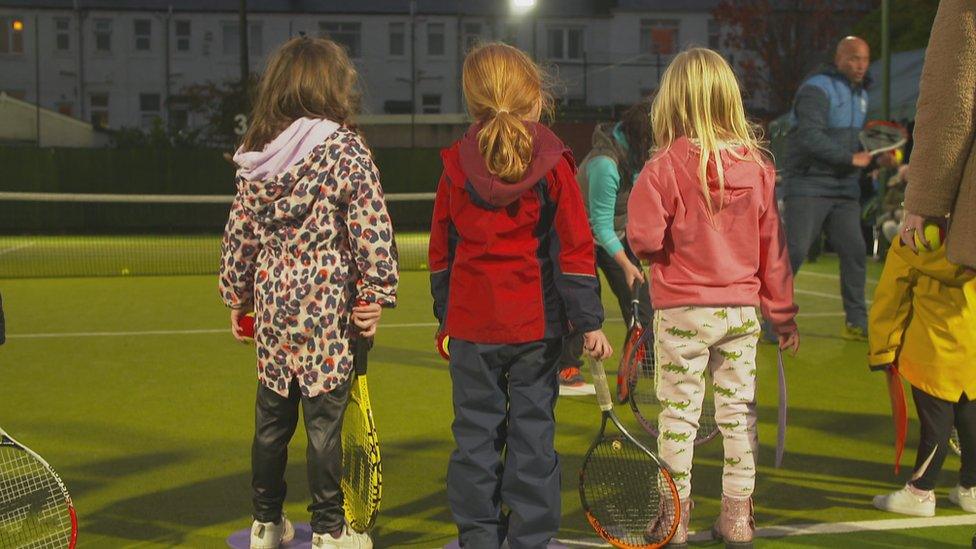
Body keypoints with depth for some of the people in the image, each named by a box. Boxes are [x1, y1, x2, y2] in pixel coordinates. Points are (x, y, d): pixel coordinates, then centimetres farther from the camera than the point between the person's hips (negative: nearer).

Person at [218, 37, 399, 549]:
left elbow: (239, 232, 10)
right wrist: (376, 294, -5)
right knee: (324, 416, 2)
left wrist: (237, 295, 19)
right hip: (327, 305, -5)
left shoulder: (256, 154, 6)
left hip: (272, 300, 5)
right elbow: (371, 228, -12)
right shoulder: (347, 150, -9)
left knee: (272, 414, 14)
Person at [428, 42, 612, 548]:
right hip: (537, 323, -1)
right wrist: (589, 322, -2)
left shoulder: (456, 164, 1)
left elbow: (441, 249, 7)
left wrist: (445, 315, 18)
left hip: (470, 323, 2)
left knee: (475, 432, 10)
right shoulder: (552, 164, -6)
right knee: (532, 429, 7)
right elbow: (575, 247, -7)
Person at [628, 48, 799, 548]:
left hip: (683, 310, -3)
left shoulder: (664, 167, -13)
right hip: (742, 308, 4)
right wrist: (784, 315, 11)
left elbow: (644, 239, -17)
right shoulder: (757, 165, -1)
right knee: (739, 413, 12)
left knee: (678, 413, 6)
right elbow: (772, 247, 3)